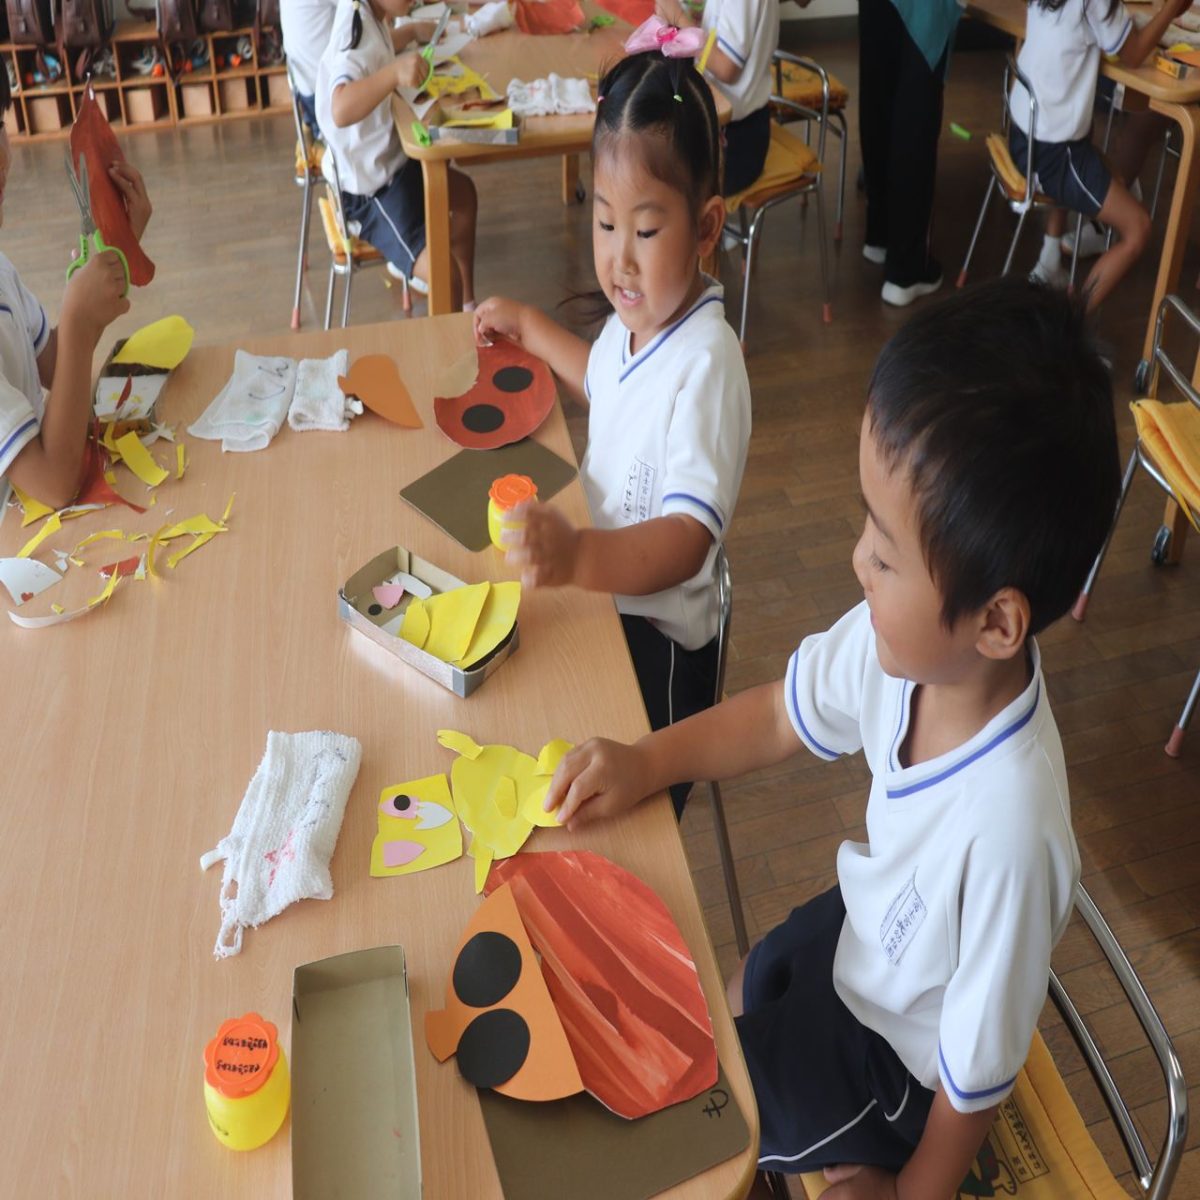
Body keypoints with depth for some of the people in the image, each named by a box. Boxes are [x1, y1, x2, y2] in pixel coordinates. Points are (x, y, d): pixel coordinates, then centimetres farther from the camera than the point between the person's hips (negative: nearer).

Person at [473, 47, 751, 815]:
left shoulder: (706, 364, -26)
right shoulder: (638, 313, 0)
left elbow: (687, 539, -36)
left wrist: (579, 557, -52)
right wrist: (529, 327, 26)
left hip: (657, 635, -8)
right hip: (601, 587, 9)